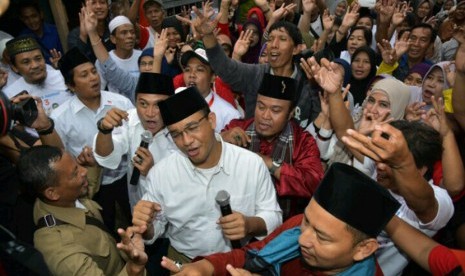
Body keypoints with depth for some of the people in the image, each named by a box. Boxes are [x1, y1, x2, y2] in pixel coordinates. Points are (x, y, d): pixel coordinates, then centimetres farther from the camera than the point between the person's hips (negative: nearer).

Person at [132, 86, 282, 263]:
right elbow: (153, 230, 0)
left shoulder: (252, 164, -13)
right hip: (182, 260, 2)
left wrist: (250, 224, -24)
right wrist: (146, 226, -22)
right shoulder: (160, 173, -9)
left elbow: (273, 216, -4)